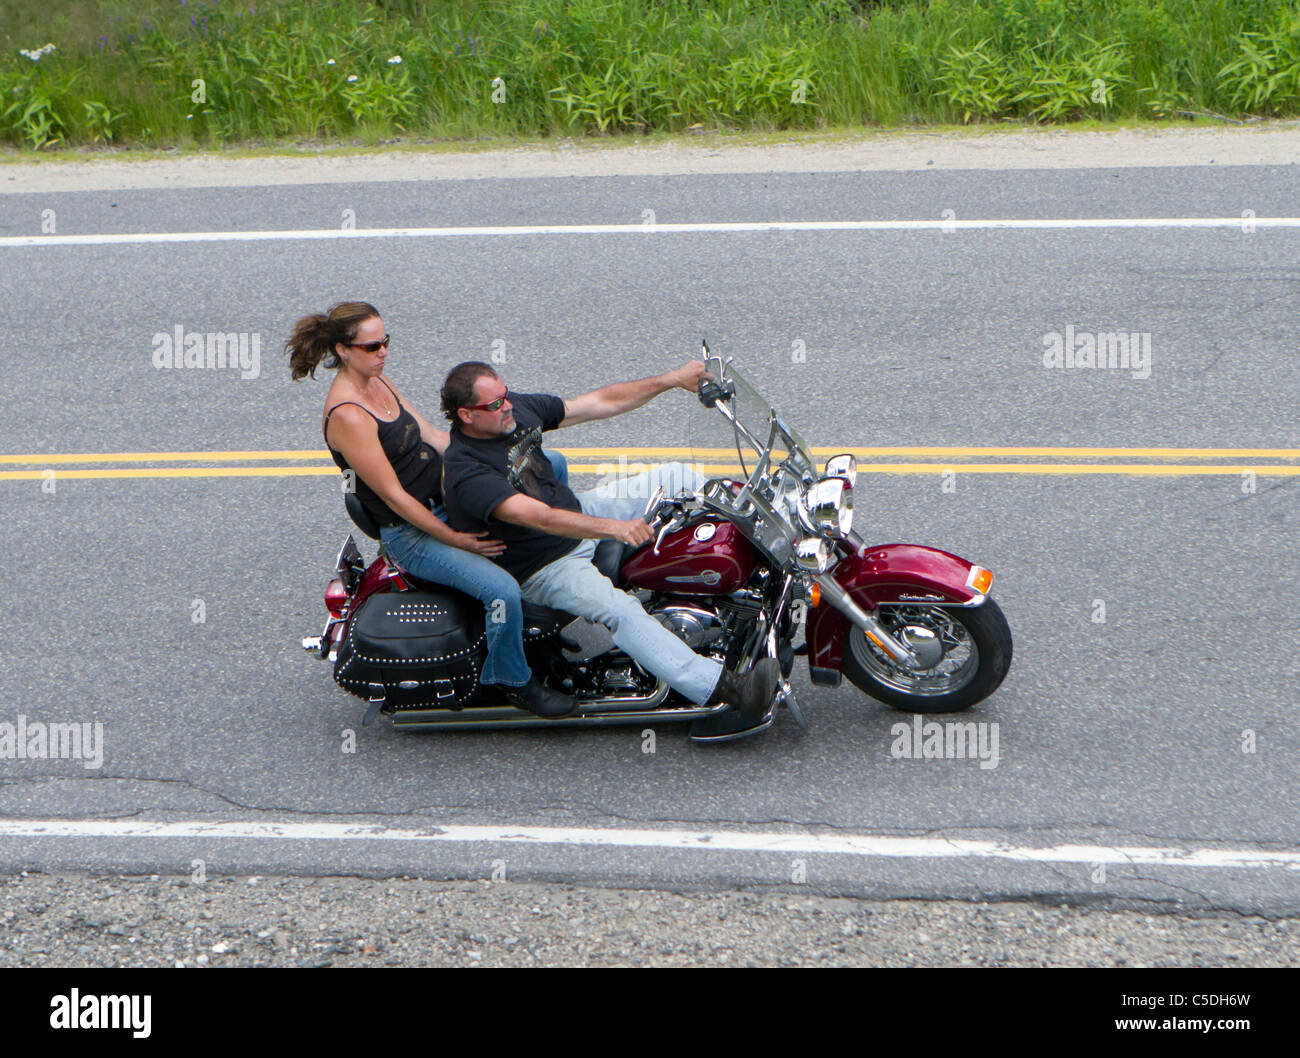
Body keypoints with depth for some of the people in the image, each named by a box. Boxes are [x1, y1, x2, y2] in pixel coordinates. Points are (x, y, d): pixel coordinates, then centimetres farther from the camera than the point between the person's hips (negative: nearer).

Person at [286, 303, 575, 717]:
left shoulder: (378, 381, 4)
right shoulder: (346, 415, -24)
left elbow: (431, 434, 12)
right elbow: (393, 495, -23)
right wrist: (456, 540, -22)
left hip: (445, 495, 10)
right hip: (412, 533, -10)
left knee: (550, 465, 14)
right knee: (502, 591, -29)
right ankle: (511, 680, -1)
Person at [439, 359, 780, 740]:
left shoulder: (517, 409, -5)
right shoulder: (465, 473, -28)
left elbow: (601, 403, 1)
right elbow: (541, 518, -38)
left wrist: (673, 379, -4)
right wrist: (613, 527, -49)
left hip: (577, 511, 9)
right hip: (545, 566, -9)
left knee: (674, 477, 2)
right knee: (619, 609, -33)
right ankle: (722, 688, -40)